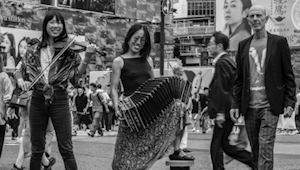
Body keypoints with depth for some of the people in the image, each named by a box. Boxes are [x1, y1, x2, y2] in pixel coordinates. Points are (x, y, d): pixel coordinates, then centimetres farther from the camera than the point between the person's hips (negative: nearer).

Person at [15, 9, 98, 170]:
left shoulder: (68, 49, 1)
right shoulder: (34, 51, 6)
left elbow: (76, 75, -8)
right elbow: (20, 71, 16)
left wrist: (87, 57, -22)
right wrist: (20, 80, -6)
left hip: (59, 100, -2)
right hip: (38, 100, 2)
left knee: (66, 149, -3)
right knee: (37, 149, 9)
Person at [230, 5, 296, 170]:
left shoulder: (279, 42, 2)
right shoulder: (243, 45, 12)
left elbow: (288, 75, 1)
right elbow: (239, 79, 14)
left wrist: (290, 102, -6)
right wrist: (235, 104, 7)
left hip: (269, 106, -4)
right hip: (249, 107, 4)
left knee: (265, 147, -12)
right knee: (255, 149, 9)